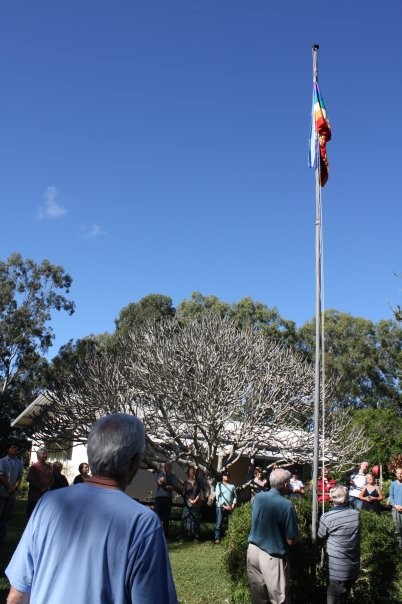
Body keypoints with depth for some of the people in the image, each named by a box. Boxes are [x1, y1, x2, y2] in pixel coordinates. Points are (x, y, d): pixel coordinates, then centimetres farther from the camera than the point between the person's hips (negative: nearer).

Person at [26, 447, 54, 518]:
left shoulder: (49, 467, 13)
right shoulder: (34, 467, -1)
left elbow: (52, 479, 15)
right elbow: (31, 480, -7)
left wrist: (48, 487, -4)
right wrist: (41, 488, -11)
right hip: (35, 496, -4)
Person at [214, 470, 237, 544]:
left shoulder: (232, 486, 9)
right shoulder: (219, 484, 3)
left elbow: (235, 496, 8)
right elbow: (218, 496, -4)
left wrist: (233, 505, -6)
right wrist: (224, 506, -10)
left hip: (230, 508, 3)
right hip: (221, 507, -2)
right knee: (219, 523, -4)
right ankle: (217, 538, -1)